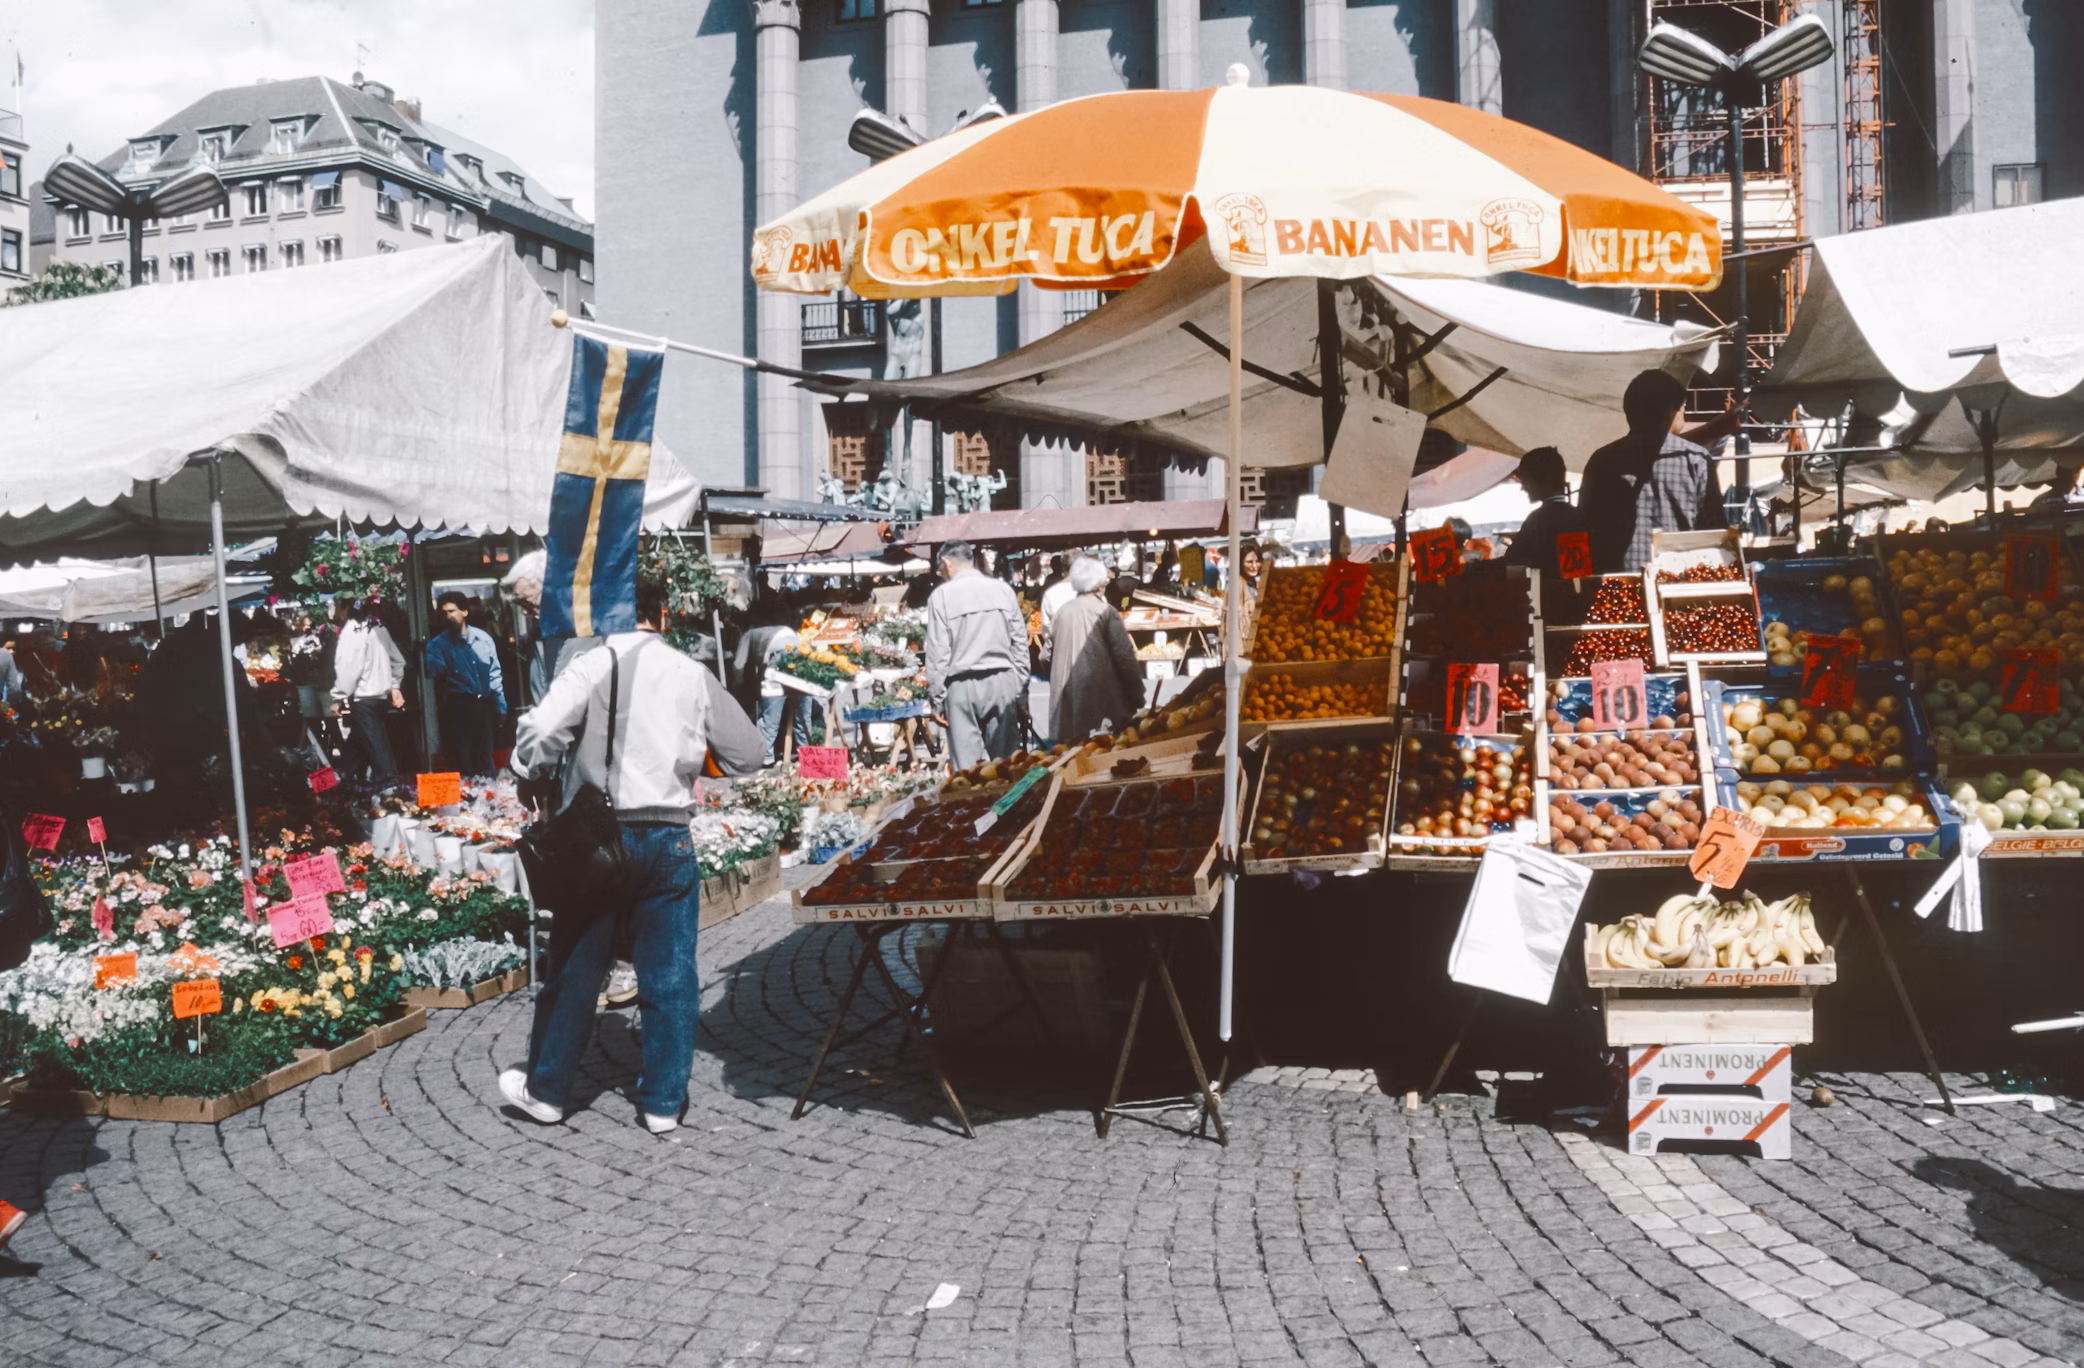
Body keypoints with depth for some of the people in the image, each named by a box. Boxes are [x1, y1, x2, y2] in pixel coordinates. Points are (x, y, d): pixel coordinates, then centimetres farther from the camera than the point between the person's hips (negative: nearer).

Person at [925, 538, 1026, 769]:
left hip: (962, 686, -3)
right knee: (1004, 761, 7)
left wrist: (936, 699, 0)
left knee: (967, 765, 1)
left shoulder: (942, 596, -6)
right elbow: (1020, 643, 7)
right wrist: (1021, 690, 13)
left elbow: (938, 653, -6)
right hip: (1002, 681, 3)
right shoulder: (1003, 589, 4)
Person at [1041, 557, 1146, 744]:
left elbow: (1046, 658, 10)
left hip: (1067, 700, 4)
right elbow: (1124, 657, -8)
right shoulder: (1105, 611, -5)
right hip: (1102, 696, -4)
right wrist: (1137, 695, 0)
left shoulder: (1062, 613, 7)